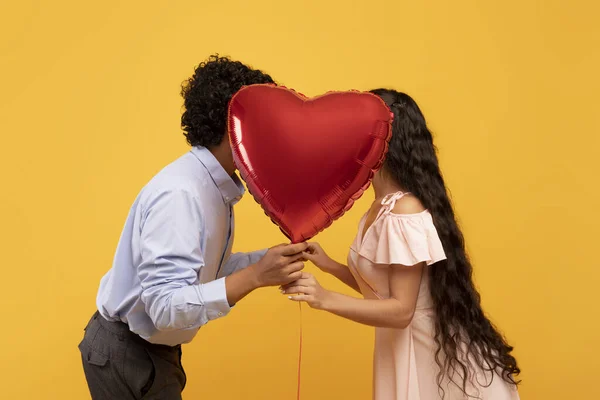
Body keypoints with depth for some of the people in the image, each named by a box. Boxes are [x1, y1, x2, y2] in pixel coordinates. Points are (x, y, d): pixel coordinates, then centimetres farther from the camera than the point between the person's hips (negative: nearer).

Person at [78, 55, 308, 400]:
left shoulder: (217, 186, -1)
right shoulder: (180, 194, -29)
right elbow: (166, 306, -33)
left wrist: (270, 258, -8)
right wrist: (254, 276, -39)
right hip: (126, 354, -9)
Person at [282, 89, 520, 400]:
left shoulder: (405, 212, -24)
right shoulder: (382, 207, 4)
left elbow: (401, 310, -24)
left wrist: (326, 299, -33)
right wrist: (329, 265, 2)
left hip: (435, 350, -8)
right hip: (402, 349, 8)